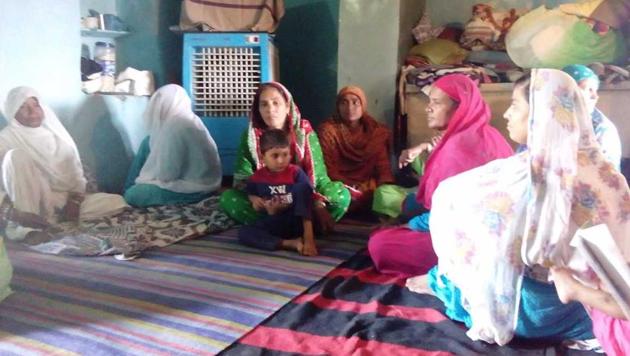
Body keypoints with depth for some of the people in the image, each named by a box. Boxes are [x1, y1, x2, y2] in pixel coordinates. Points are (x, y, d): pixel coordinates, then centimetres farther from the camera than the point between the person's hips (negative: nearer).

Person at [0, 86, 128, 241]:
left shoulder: (57, 134, 14)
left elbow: (76, 172, 9)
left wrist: (75, 200, -6)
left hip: (67, 201, 4)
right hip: (32, 204, -3)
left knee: (116, 202, -16)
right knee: (16, 155, -27)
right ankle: (26, 225, -30)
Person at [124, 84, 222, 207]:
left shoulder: (174, 127, -25)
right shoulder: (189, 120, 4)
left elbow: (166, 174, -22)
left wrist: (144, 178, -3)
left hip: (195, 189, -10)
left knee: (131, 195, -7)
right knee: (148, 144, 14)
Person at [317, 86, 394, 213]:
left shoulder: (377, 131, 8)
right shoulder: (328, 130, -2)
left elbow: (383, 165, 3)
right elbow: (328, 169, -7)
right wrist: (352, 190, -19)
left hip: (369, 187, 3)